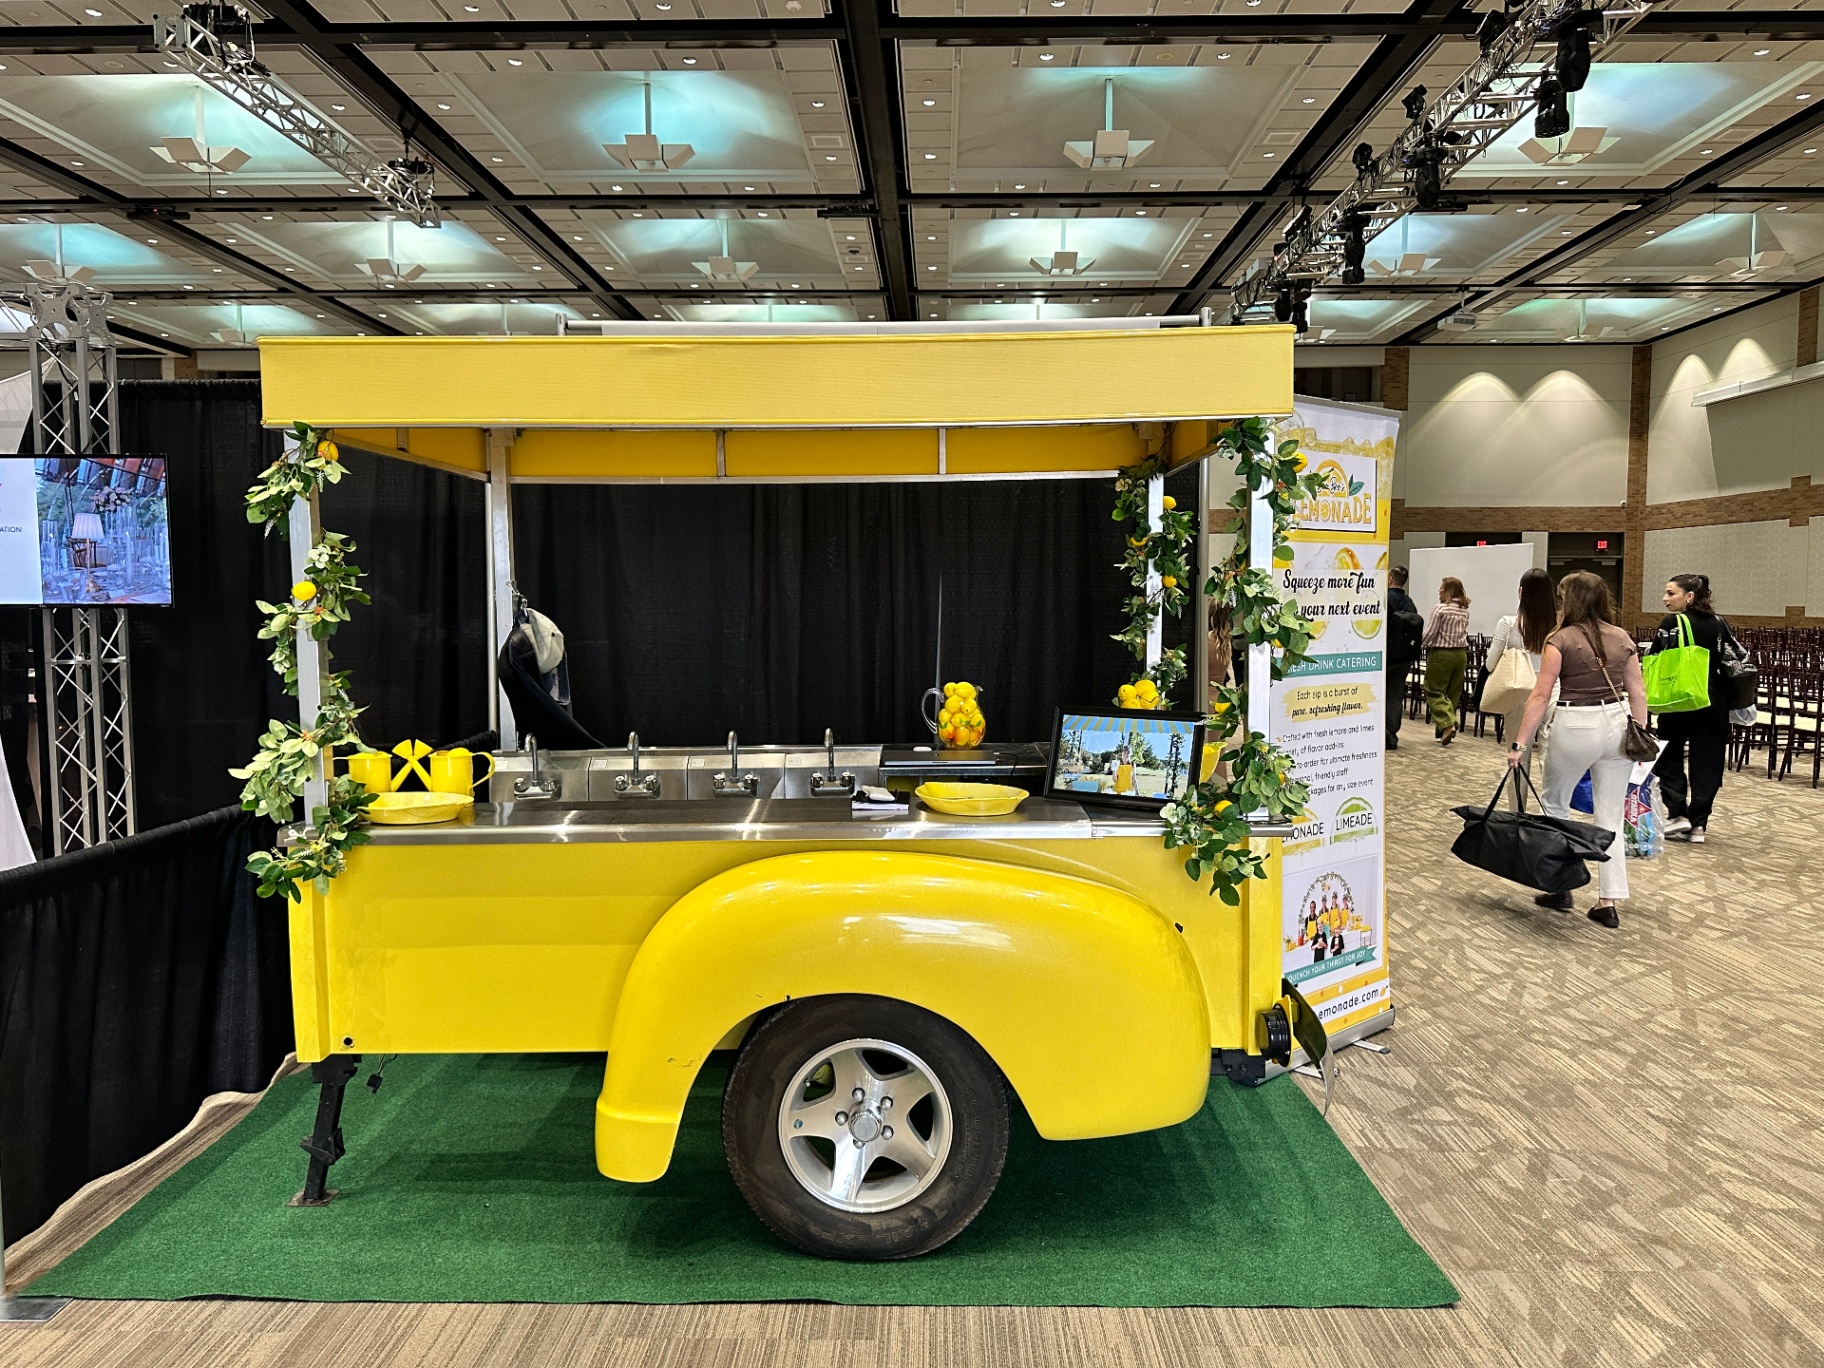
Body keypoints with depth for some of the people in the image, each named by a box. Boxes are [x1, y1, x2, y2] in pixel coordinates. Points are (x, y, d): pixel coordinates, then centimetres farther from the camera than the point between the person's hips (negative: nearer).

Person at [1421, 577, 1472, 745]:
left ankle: (1447, 724, -17)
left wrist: (1420, 644, 6)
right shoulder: (1465, 611, 8)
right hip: (1461, 654, 7)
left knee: (1434, 691, 0)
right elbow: (1464, 633, 14)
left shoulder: (1441, 609, -12)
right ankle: (1446, 731, 15)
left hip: (1441, 654, -7)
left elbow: (1430, 633, -11)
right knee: (1454, 692, 11)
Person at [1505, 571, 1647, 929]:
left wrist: (1520, 744, -12)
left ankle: (1560, 888, 18)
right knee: (1610, 817, 9)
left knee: (1554, 804, 16)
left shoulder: (1561, 640, -8)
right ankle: (1608, 903, 10)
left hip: (1576, 727, -5)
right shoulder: (1622, 638, 6)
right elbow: (1638, 693, 7)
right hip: (1618, 724, 5)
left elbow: (1541, 695, -13)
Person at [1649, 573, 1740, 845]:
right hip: (1713, 703, 4)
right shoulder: (1718, 624, 6)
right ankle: (1699, 824, 9)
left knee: (1669, 757, 11)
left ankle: (1678, 813, 1)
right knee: (1706, 761, 8)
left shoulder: (1672, 623, -8)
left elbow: (1652, 661, -10)